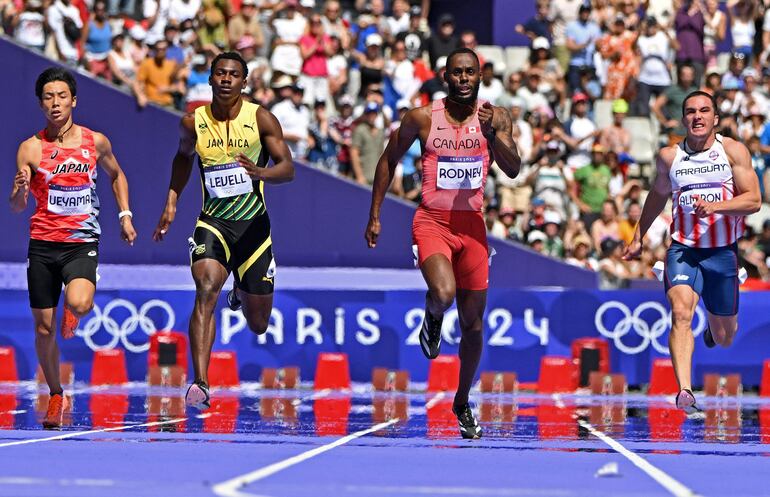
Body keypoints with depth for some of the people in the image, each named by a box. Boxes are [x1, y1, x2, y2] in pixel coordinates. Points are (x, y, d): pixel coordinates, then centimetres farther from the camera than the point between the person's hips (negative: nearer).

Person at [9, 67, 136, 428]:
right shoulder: (30, 148, -2)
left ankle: (72, 313, 9)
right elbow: (16, 207, -2)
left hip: (82, 243, -1)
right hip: (42, 245, 1)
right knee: (44, 328, 5)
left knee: (79, 303, -29)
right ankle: (55, 396, 24)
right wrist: (20, 189, -23)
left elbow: (116, 175, 24)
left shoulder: (96, 141, 3)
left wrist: (125, 215, 15)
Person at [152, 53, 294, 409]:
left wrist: (262, 173, -32)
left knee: (258, 325, 10)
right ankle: (200, 384, -32)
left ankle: (242, 294, 49)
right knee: (206, 291, -27)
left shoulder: (261, 119, -8)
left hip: (253, 223, 0)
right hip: (212, 222, 0)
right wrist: (171, 202, 12)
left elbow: (288, 168, -11)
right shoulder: (193, 122, -2)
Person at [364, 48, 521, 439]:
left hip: (472, 226, 3)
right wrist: (374, 215, 8)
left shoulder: (494, 117, -1)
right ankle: (432, 318, 8)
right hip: (431, 221, -2)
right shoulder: (422, 118, -4)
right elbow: (389, 160, 9)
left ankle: (463, 403, 25)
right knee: (443, 294, -30)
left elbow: (513, 170, -12)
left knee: (473, 323, 7)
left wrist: (492, 134, -28)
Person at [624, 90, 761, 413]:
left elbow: (753, 200, -9)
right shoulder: (669, 156, 3)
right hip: (683, 249, 0)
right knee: (681, 312, -27)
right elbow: (658, 195, 23)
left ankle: (714, 329, 52)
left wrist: (715, 206, -25)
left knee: (724, 338, 13)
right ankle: (685, 392, -37)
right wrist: (638, 237, 27)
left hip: (723, 251, 0)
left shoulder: (733, 150, -3)